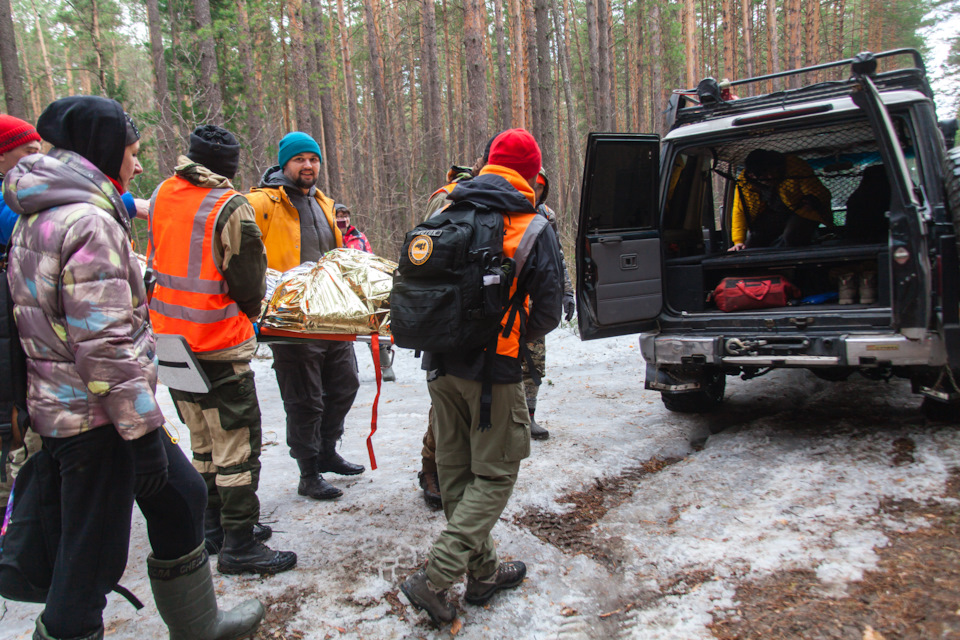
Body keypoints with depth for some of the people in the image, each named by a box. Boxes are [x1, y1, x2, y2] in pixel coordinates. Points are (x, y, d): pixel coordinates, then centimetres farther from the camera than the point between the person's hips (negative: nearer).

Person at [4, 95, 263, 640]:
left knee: (180, 496, 20)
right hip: (98, 417, -10)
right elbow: (105, 343, -25)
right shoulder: (90, 221, -19)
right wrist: (143, 432, -20)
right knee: (94, 556, 2)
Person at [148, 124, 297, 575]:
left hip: (169, 339, 8)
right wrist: (249, 313, 11)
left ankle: (212, 529, 30)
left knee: (203, 443, 19)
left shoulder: (162, 196, 6)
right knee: (237, 448, 2)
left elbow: (156, 262, 15)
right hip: (219, 345, -7)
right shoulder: (231, 207, -15)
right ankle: (239, 545, 10)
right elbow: (249, 285, -10)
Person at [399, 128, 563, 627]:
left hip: (441, 364, 6)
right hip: (493, 368, -5)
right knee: (494, 475, 7)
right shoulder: (534, 229, -7)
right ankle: (434, 577, -1)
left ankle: (483, 573, 28)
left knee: (456, 472, 15)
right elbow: (547, 313, -4)